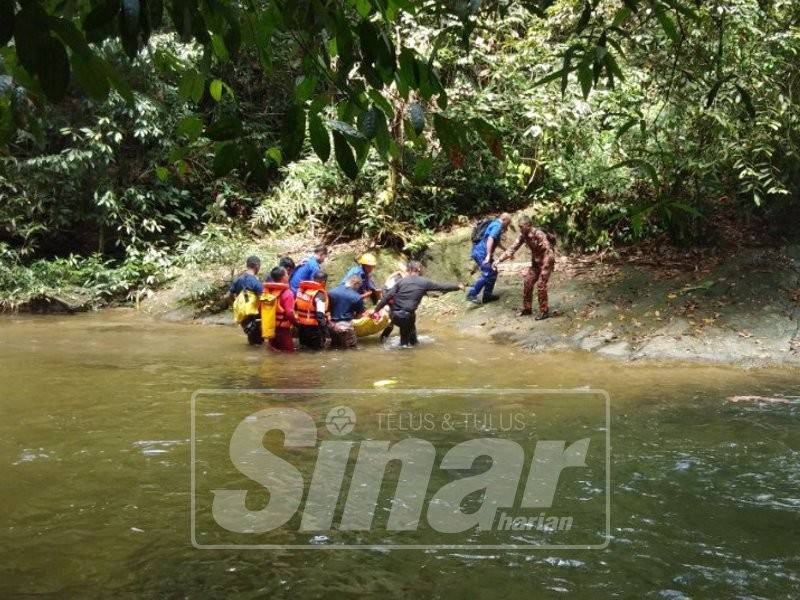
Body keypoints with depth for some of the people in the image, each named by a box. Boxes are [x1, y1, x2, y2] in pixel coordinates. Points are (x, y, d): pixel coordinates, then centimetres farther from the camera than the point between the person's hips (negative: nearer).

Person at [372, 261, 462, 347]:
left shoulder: (401, 281, 5)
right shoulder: (424, 282, 2)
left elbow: (387, 297, 1)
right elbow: (442, 287, 9)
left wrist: (376, 310, 6)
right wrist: (458, 286, 23)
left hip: (394, 315, 2)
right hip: (408, 317, -2)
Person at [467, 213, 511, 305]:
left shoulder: (495, 224, 21)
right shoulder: (497, 226, -11)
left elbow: (496, 242, 37)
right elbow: (490, 239, -27)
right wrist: (488, 255, -34)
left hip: (480, 252, 10)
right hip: (481, 253, -10)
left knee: (493, 272, 14)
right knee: (487, 274, -16)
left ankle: (487, 295, 17)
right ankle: (472, 294, -18)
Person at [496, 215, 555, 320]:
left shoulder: (538, 234, -26)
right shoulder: (523, 235, -4)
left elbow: (549, 252, -26)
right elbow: (513, 248, 1)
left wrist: (544, 269, -28)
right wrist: (500, 259, -6)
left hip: (546, 262, -8)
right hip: (535, 262, 8)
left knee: (541, 286, -11)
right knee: (527, 284, 6)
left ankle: (544, 311, -1)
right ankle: (527, 308, 19)